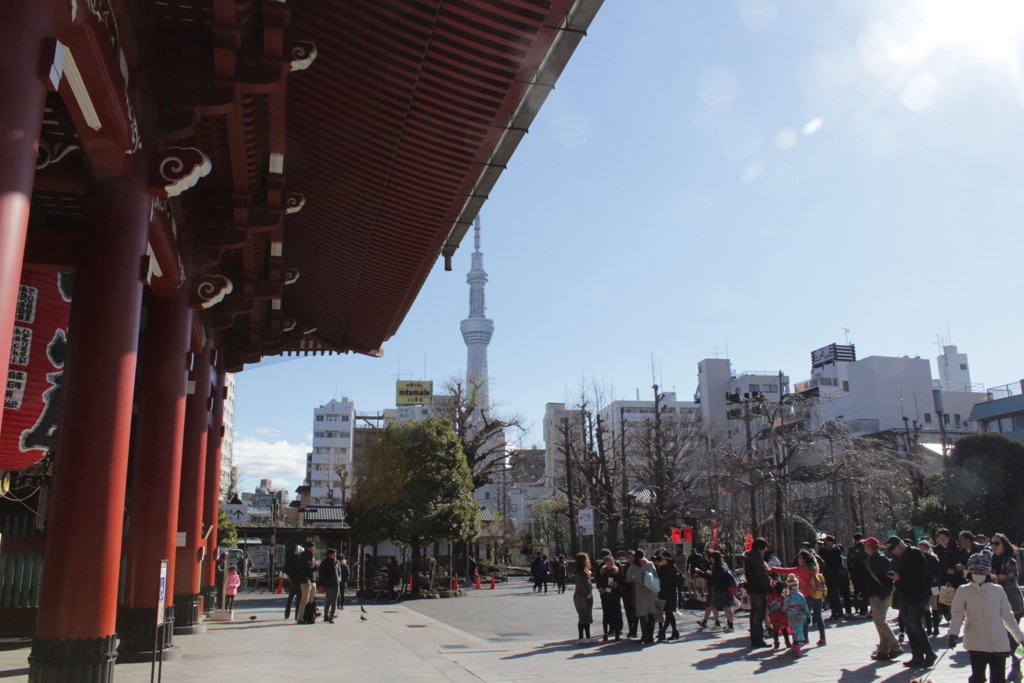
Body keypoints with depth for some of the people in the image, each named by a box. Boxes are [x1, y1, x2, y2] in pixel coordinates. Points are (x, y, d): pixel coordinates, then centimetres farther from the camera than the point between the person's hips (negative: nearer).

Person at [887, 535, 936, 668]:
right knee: (909, 626, 8)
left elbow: (920, 573, -20)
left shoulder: (916, 554, -9)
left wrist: (900, 577, -22)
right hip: (904, 596, 9)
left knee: (915, 625, -13)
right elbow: (897, 574, 21)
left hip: (918, 596, -9)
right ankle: (917, 656, 13)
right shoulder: (898, 558, 17)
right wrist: (892, 576, -1)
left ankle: (929, 654, -1)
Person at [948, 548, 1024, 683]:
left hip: (999, 644, 2)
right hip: (976, 645, -2)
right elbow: (957, 615, -4)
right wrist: (953, 634, -18)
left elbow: (1007, 616, 13)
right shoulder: (963, 591, -2)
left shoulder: (998, 590, 4)